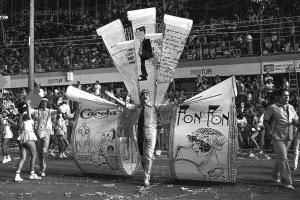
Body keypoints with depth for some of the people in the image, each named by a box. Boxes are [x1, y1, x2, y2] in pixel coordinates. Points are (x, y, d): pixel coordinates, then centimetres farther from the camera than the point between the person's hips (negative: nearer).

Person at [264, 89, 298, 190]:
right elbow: (265, 121, 0)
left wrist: (294, 121, -7)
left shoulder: (291, 107, 10)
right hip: (277, 137, -6)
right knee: (283, 158, -10)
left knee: (280, 157, 16)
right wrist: (270, 132, -9)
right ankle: (286, 181, -6)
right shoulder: (272, 108, -6)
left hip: (288, 137, 6)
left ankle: (276, 176, 34)